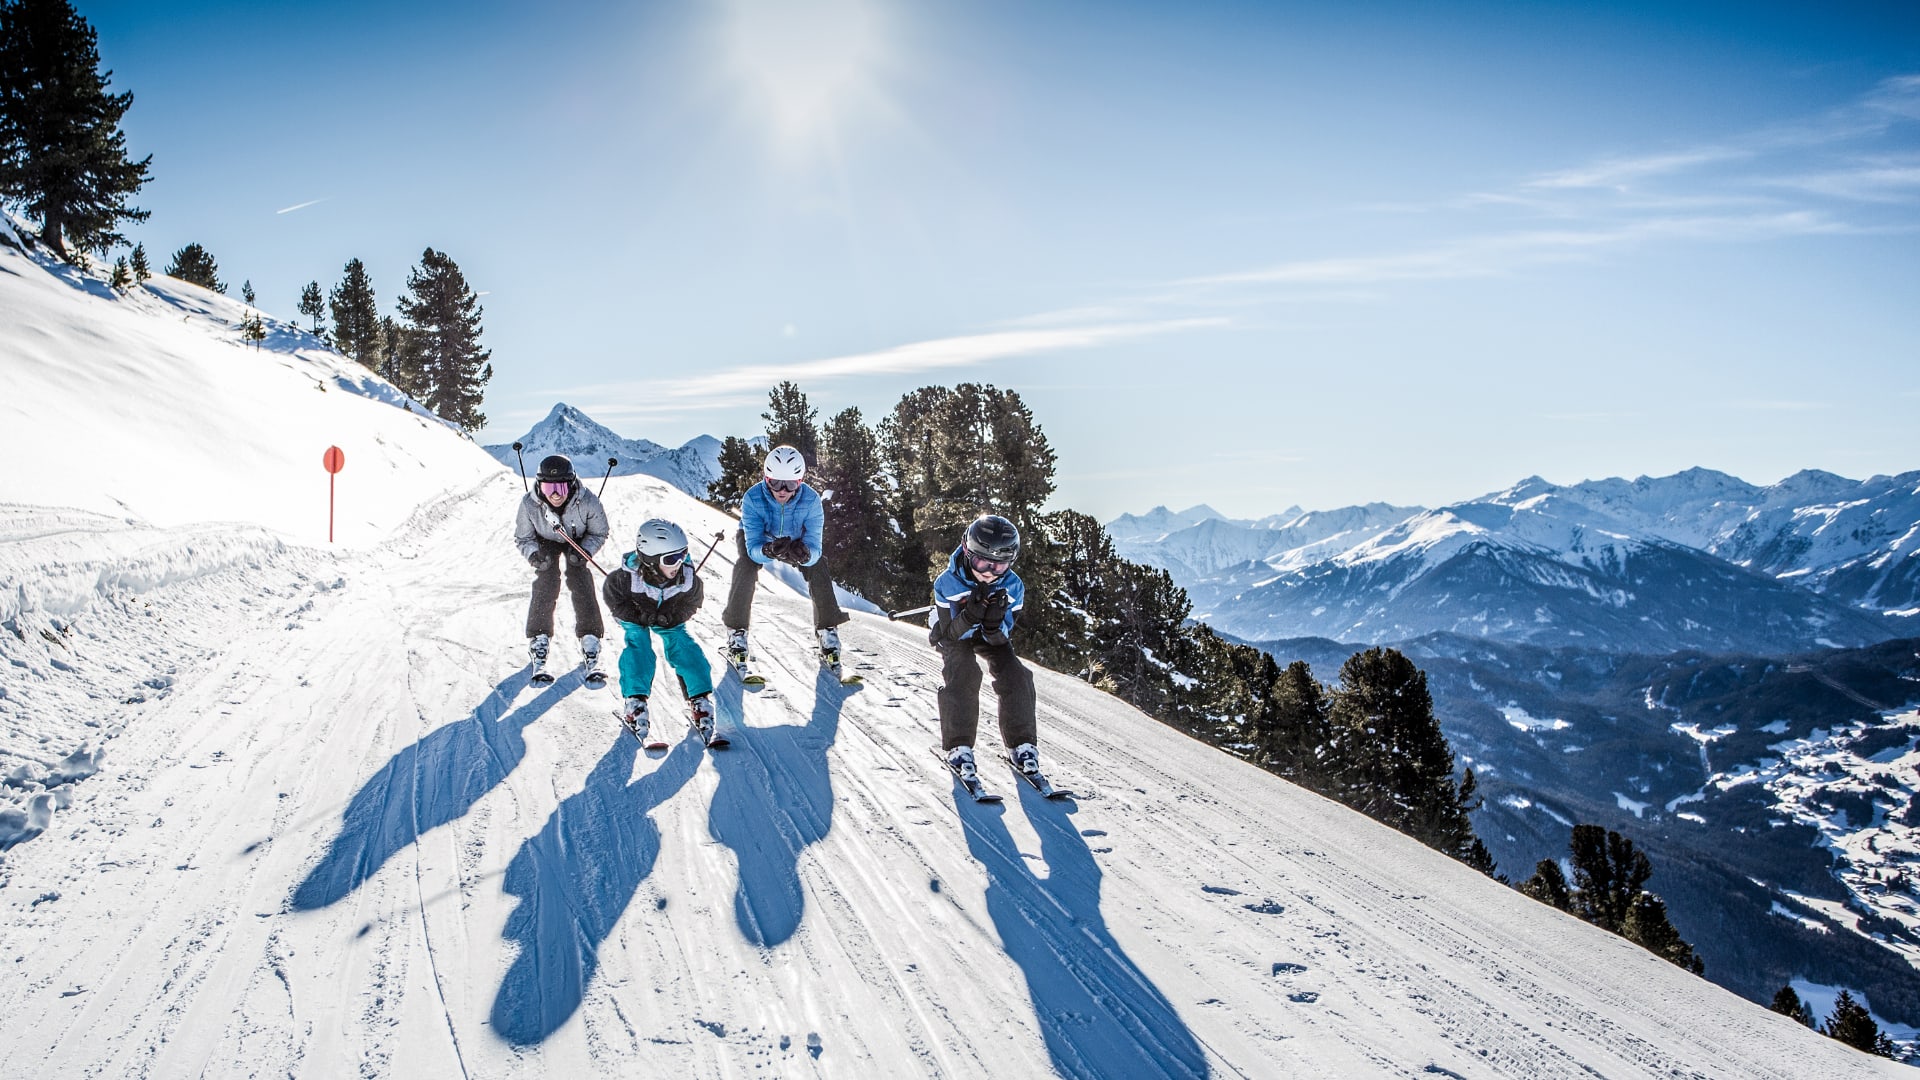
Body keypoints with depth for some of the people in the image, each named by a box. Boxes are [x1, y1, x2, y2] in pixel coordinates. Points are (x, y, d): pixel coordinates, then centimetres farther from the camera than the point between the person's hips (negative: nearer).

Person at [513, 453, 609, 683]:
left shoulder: (588, 502, -34)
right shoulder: (530, 504, -32)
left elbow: (599, 533, -13)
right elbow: (522, 538, -13)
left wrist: (585, 551, -32)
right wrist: (534, 554, -34)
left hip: (578, 543, 0)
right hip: (546, 544, 0)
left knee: (582, 587, -18)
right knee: (544, 588, -19)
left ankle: (590, 650, -11)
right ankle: (538, 648, -8)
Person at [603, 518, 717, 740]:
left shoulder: (688, 577, -29)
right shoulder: (628, 577, -37)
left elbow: (693, 600, -7)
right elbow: (612, 597, -17)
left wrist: (673, 616, -18)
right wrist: (639, 615, -22)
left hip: (670, 619, 2)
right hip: (635, 616, -2)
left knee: (683, 645, -15)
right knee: (638, 648, -24)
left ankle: (700, 699, -13)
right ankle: (635, 702, -21)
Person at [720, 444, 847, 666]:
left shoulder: (811, 500, -35)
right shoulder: (752, 499, -37)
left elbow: (815, 548, -36)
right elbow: (753, 549, -39)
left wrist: (805, 555, -60)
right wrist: (768, 551, -63)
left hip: (797, 539, 1)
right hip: (759, 539, -1)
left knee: (818, 569, -23)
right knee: (745, 569, -29)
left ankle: (827, 631, -6)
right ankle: (736, 632, -11)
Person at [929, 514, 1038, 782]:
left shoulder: (1012, 586, -26)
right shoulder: (948, 583, -33)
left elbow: (1001, 639, -22)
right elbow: (951, 634, -29)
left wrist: (994, 622, -46)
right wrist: (971, 615, -49)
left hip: (991, 636, 3)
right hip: (954, 635, -3)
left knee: (1015, 676, -17)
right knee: (962, 675, -29)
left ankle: (1020, 744, -4)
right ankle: (959, 746, -20)